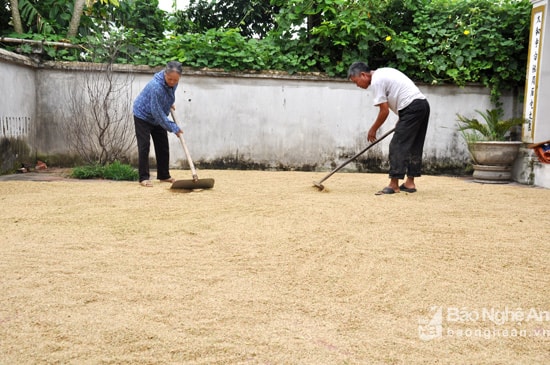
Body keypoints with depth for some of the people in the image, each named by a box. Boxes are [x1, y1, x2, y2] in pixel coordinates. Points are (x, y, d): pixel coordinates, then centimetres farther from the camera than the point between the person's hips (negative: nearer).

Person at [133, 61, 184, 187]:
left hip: (158, 118, 7)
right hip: (143, 116, -7)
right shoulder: (156, 86, -36)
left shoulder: (173, 83, -13)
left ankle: (164, 175, 15)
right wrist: (173, 127, -29)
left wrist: (169, 105, 5)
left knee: (163, 147, 6)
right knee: (144, 146, -11)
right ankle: (144, 178, -8)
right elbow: (157, 112, -33)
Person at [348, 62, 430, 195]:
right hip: (423, 104, 10)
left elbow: (384, 111, -10)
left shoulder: (376, 81, -10)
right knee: (414, 146, 13)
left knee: (397, 145, -7)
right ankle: (410, 182, 18)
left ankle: (394, 184, -6)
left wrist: (373, 130, 3)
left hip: (412, 108, -10)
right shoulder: (383, 73, 20)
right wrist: (402, 120, 22)